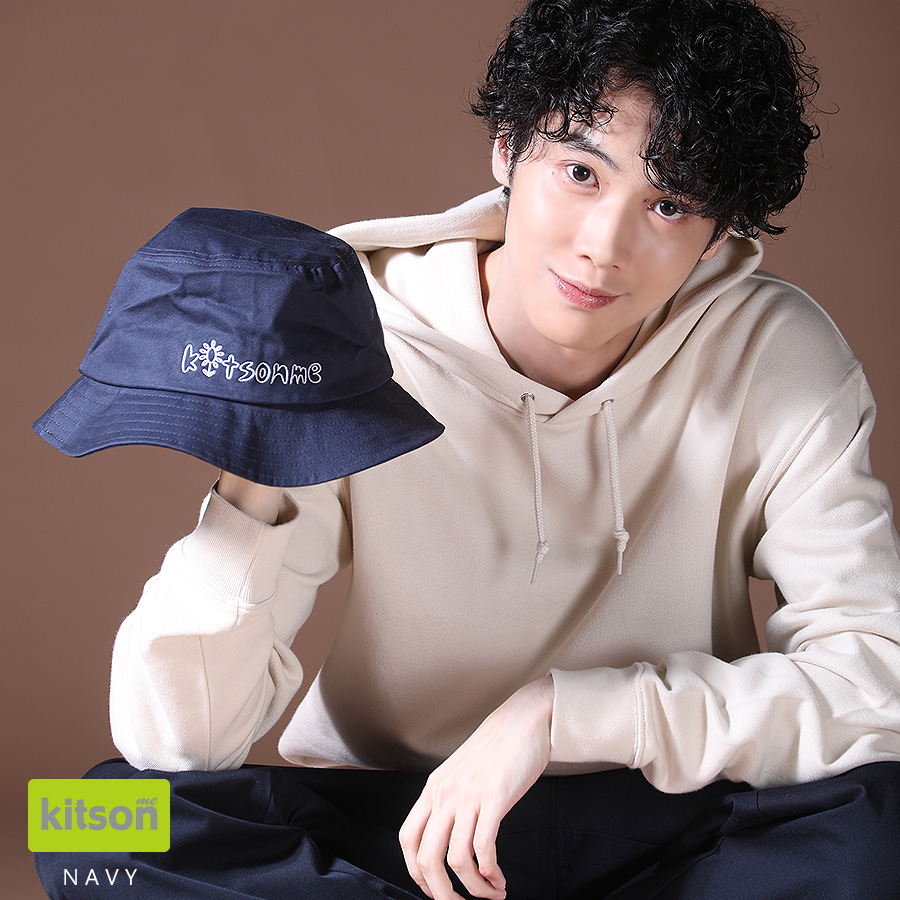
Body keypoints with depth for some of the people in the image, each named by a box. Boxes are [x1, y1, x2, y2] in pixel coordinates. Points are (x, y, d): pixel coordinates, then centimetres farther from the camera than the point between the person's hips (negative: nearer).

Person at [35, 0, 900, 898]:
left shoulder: (779, 354, -12)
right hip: (376, 818, 0)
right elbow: (173, 745, -16)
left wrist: (563, 709, -25)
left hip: (660, 824, 1)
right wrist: (254, 490, -35)